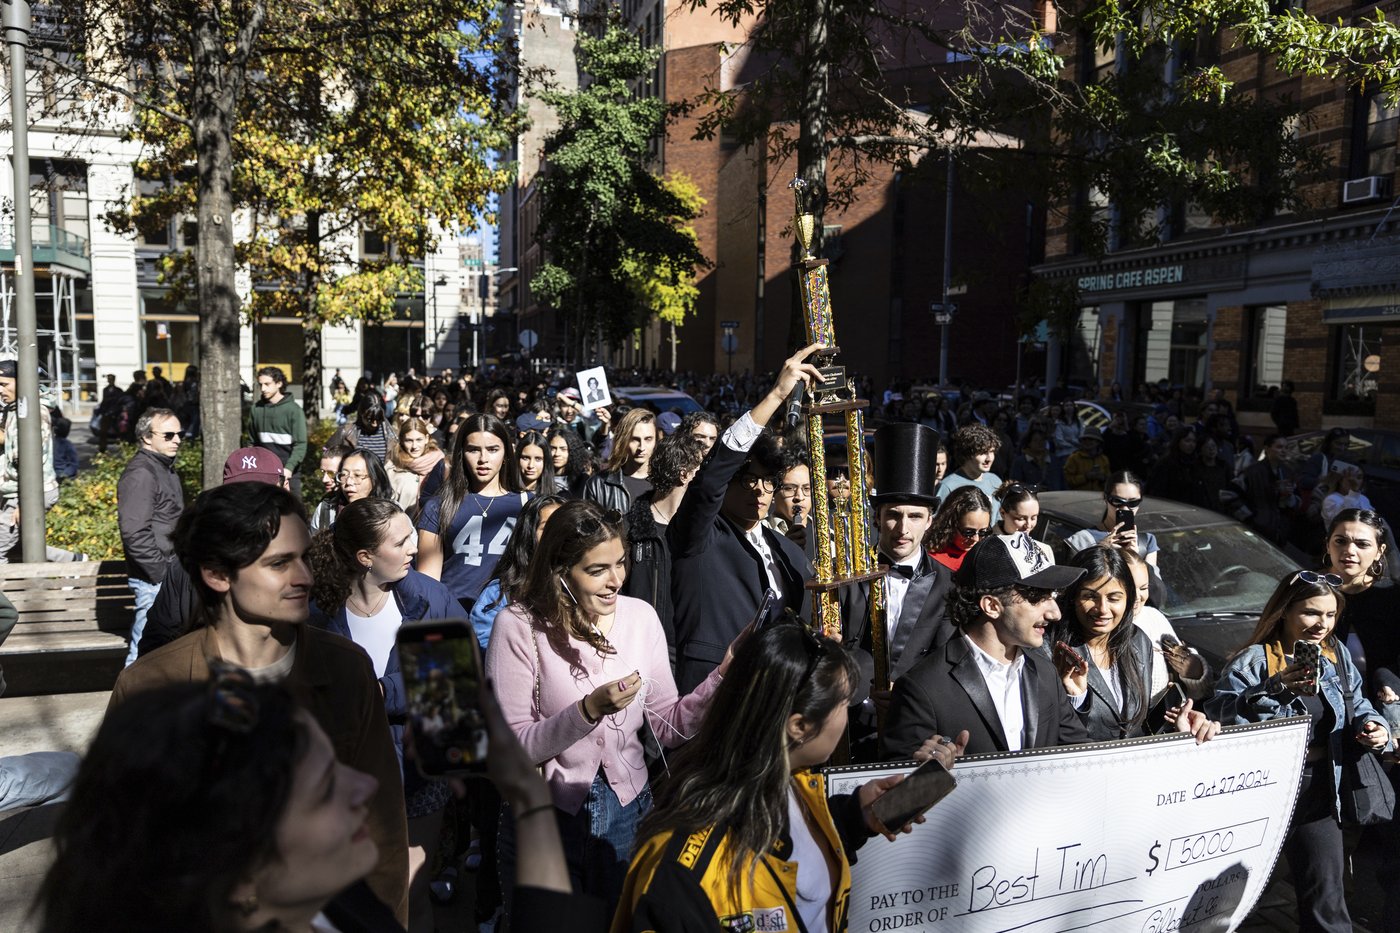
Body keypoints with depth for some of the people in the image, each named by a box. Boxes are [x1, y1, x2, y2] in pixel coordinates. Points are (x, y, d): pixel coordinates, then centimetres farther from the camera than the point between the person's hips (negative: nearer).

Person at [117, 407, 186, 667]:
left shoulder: (165, 467, 16)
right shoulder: (140, 474, -17)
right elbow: (135, 534, -24)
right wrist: (163, 573, -20)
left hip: (168, 571, 10)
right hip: (153, 580, -10)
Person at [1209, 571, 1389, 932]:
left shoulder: (1337, 655, 5)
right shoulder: (1253, 661, -14)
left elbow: (1357, 705, 18)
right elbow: (1220, 716, -27)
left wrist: (1371, 725, -3)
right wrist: (1275, 689, -36)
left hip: (1319, 792, 5)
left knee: (1327, 896, 11)